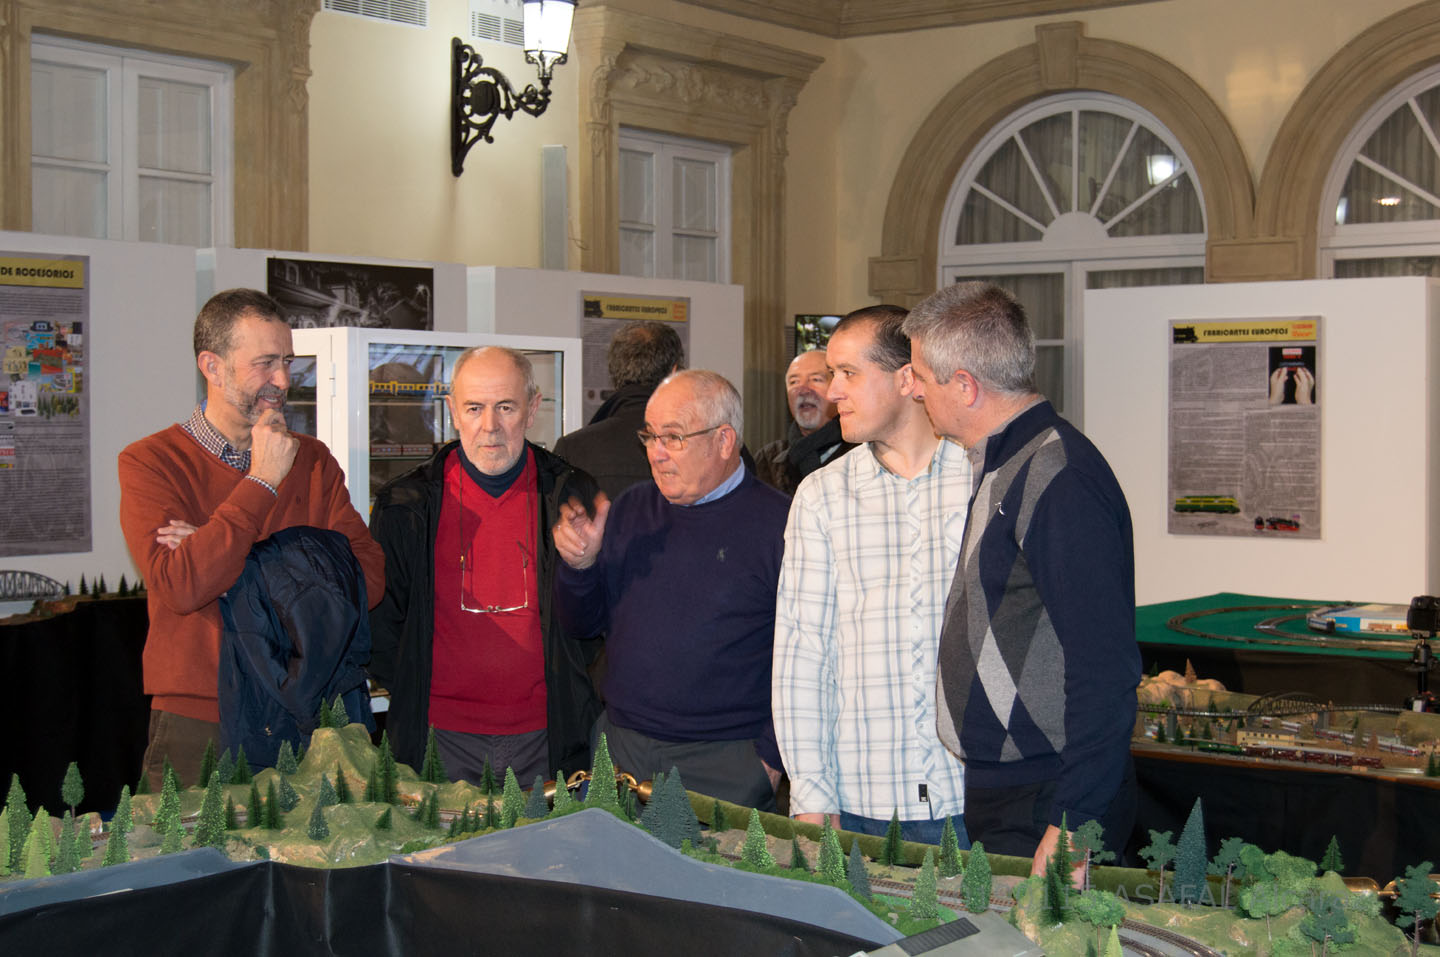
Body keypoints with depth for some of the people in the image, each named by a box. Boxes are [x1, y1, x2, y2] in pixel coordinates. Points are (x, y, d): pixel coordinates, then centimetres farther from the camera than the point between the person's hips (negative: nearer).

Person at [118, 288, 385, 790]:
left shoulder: (312, 460, 10)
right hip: (198, 731, -3)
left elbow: (367, 579, -3)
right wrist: (263, 481, -14)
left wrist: (243, 561, -12)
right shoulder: (150, 462, -3)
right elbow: (180, 585, -19)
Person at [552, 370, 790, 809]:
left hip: (727, 764, -5)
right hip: (620, 748, 5)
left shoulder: (777, 522, -9)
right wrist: (579, 565, -4)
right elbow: (582, 623, 16)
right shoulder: (631, 510, 10)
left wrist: (771, 756, -12)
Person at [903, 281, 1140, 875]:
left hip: (1047, 805, -9)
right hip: (992, 789, 9)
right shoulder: (1002, 467, 13)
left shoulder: (1058, 478, -19)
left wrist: (1073, 824, -24)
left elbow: (1106, 668, -23)